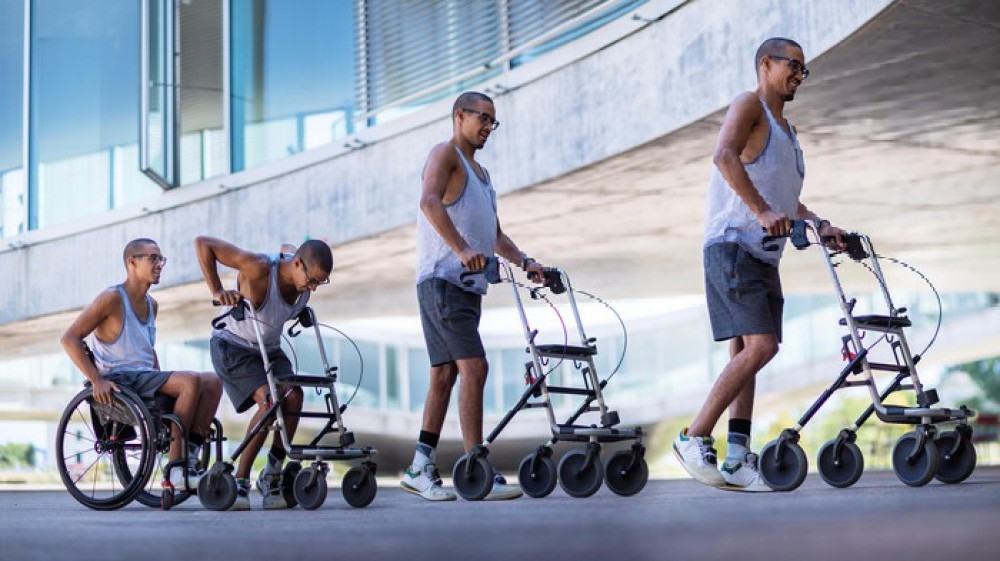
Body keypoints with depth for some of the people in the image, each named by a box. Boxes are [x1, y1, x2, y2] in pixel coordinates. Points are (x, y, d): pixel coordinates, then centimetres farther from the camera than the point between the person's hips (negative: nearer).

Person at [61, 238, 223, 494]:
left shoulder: (151, 305, 17)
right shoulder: (112, 299, -8)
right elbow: (70, 338, -13)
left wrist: (162, 380, 15)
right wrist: (96, 380, -21)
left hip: (145, 378, 8)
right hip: (119, 381, -8)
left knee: (212, 382, -9)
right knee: (191, 381, -27)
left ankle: (190, 459, -14)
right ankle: (175, 471, -25)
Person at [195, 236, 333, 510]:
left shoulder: (307, 277, -9)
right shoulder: (259, 268, -30)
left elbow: (286, 248, 17)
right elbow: (202, 243, -27)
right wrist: (217, 291, -27)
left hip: (269, 349, 7)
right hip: (233, 346, -7)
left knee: (293, 395, -20)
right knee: (270, 400, -27)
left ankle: (271, 476, -6)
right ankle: (240, 480, -16)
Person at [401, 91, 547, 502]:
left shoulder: (481, 173, 26)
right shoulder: (445, 153, -2)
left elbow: (494, 234, 28)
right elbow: (429, 201, -21)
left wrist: (525, 262, 12)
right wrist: (462, 249, -32)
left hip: (467, 285, 10)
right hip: (442, 279, -9)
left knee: (445, 374, 9)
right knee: (474, 367, -17)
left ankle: (420, 469, 13)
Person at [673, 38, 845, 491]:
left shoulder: (786, 129, 26)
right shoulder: (749, 106, -3)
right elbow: (725, 155, -22)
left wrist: (819, 226, 14)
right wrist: (761, 211, -31)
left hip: (764, 255, 10)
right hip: (733, 246, -10)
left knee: (746, 353, 5)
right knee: (760, 345, -20)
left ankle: (737, 459, 4)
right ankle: (694, 439, -14)